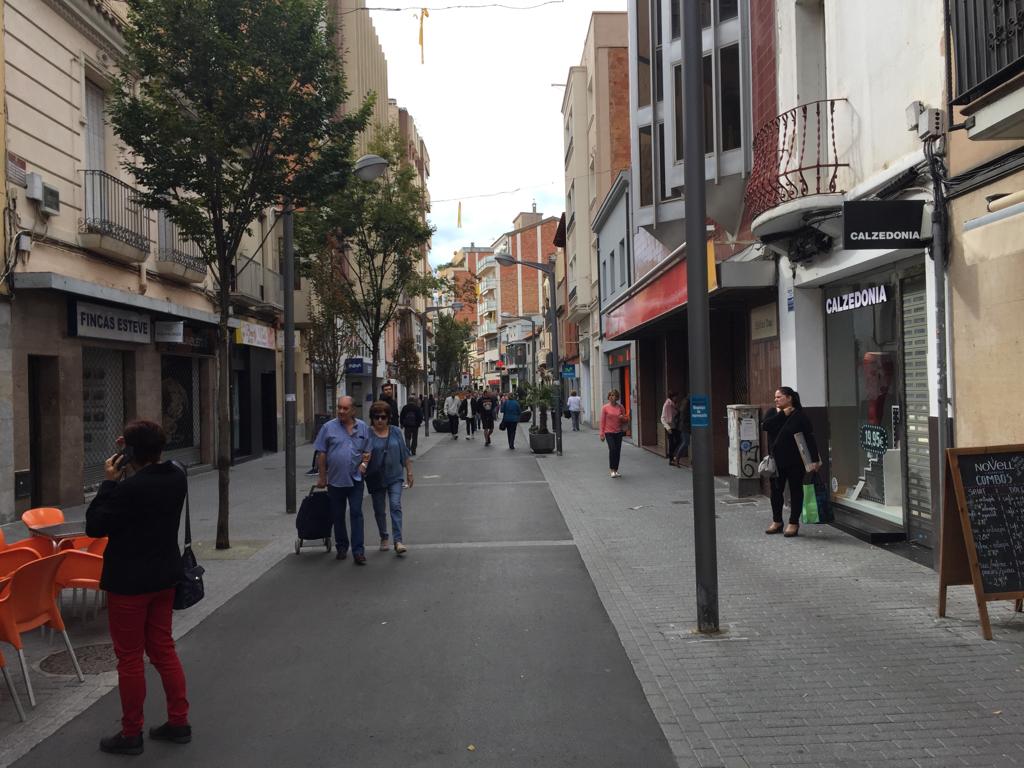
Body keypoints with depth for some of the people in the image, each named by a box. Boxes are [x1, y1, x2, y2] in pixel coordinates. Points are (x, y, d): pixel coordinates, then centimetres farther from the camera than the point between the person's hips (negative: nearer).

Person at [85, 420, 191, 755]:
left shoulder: (129, 488, -26)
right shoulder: (177, 477, -3)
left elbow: (94, 526, -16)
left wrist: (109, 481, -14)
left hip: (129, 582, -7)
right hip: (164, 576, 7)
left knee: (130, 657, 7)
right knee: (163, 648, 18)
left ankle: (131, 734, 21)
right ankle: (179, 722, 25)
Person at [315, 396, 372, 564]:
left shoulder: (363, 427, 3)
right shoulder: (329, 427, -2)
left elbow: (367, 451, 11)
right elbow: (322, 454, 1)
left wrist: (364, 463, -8)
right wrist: (322, 476, 0)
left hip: (355, 480, 0)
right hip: (335, 480, 0)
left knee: (356, 514, -3)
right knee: (338, 516, 11)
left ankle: (358, 551, -1)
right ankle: (341, 547, 27)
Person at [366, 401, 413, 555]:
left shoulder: (395, 431, 2)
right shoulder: (367, 434, -6)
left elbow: (405, 453, 8)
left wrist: (409, 472, 8)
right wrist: (362, 464, -34)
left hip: (395, 477, 0)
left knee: (396, 506, -11)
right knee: (379, 510, 11)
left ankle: (398, 541, -13)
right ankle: (383, 538, 28)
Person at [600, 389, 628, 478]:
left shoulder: (620, 407, 5)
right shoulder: (605, 408, -4)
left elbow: (625, 420, 14)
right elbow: (602, 421, -2)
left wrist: (623, 418, -10)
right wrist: (602, 434, -5)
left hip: (618, 432, 4)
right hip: (609, 432, -4)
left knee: (618, 451, 5)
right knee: (612, 449, -16)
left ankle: (616, 470, 17)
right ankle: (611, 469, -3)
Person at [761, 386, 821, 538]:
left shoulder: (799, 416, -9)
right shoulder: (773, 413, 8)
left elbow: (810, 438, -12)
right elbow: (765, 425, -12)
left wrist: (815, 459, -17)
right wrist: (782, 414, -15)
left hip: (795, 461, -5)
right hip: (777, 461, 5)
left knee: (795, 491, 4)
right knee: (776, 491, 11)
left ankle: (793, 523, 11)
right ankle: (777, 521, 23)